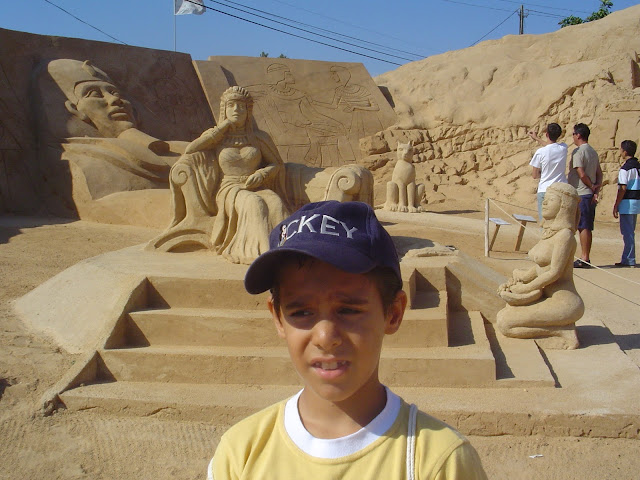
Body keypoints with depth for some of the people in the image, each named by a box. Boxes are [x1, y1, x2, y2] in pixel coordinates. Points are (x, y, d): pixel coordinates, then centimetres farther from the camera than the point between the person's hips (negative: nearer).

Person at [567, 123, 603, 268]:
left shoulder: (578, 152, -12)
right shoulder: (593, 152, 16)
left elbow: (581, 175, -16)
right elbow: (599, 173, 13)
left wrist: (592, 188, -5)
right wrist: (597, 187, 2)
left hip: (580, 195, -9)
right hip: (591, 195, 9)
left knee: (583, 227, -7)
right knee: (587, 227, 10)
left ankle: (583, 259, -6)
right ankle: (586, 258, 14)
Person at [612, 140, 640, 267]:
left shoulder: (625, 168, -15)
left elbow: (622, 189, -17)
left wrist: (616, 206, -13)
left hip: (627, 203, -8)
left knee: (627, 232, -4)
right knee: (630, 232, 15)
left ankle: (629, 260, -2)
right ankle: (628, 258, 21)